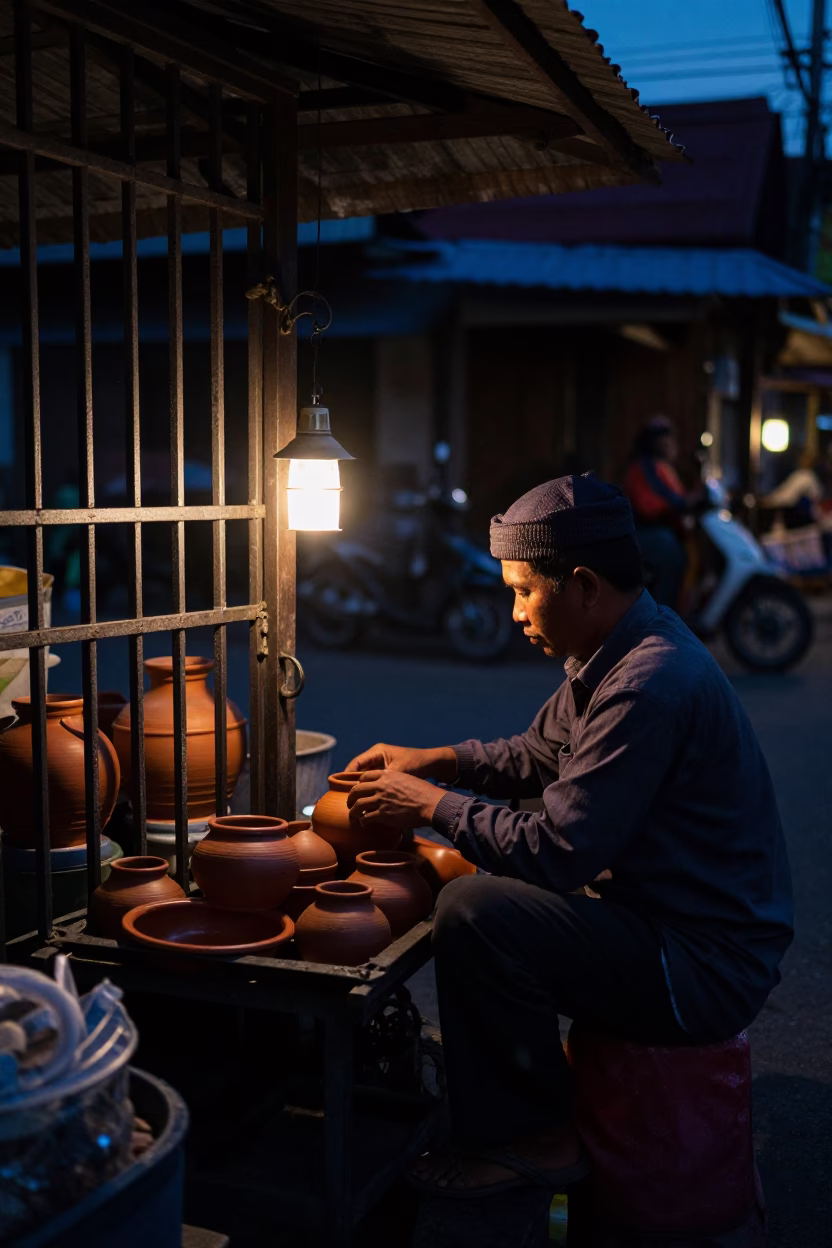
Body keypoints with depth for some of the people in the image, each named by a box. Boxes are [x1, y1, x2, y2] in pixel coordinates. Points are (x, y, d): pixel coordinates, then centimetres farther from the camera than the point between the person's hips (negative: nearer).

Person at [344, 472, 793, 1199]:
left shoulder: (649, 686, -27)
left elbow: (556, 853, -27)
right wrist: (434, 761, 8)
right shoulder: (623, 649, 6)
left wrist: (433, 805, -15)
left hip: (706, 972, -10)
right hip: (668, 918, 10)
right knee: (474, 877, 16)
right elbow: (541, 754, 20)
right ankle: (514, 1102, 28)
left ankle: (532, 1138, -2)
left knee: (473, 913, -24)